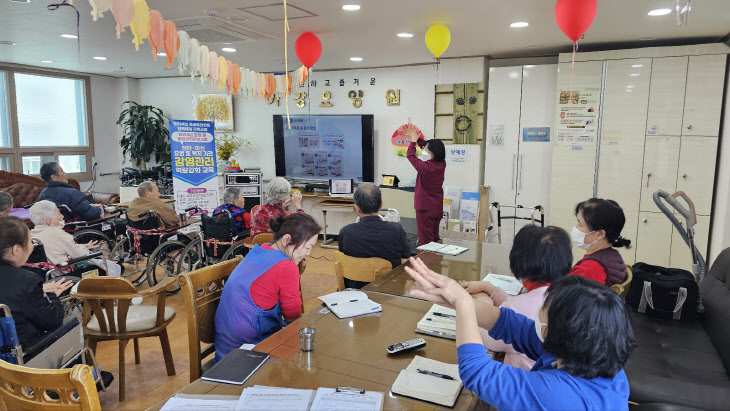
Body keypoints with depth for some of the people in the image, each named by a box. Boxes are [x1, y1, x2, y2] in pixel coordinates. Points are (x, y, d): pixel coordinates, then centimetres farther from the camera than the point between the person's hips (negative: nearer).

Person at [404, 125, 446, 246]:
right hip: (438, 208, 7)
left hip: (425, 209, -7)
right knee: (435, 238, 19)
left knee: (426, 242, 1)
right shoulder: (442, 164, -3)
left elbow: (410, 155, -7)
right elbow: (426, 145, 11)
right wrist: (417, 138, 10)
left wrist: (413, 141, 4)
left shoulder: (425, 167, -24)